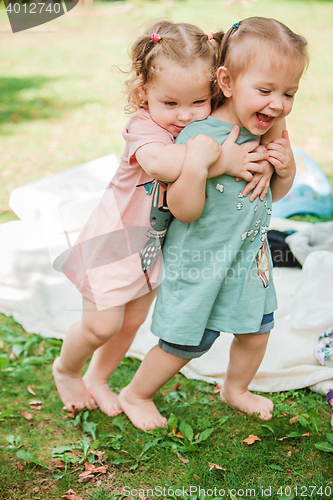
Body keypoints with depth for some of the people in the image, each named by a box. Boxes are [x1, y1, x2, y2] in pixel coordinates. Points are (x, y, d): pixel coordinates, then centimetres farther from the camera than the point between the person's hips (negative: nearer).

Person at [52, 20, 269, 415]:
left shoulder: (211, 128, -8)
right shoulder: (144, 126, -30)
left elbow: (256, 143, -1)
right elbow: (158, 162, -51)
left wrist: (262, 160, -23)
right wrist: (221, 161, -48)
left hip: (156, 245, 7)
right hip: (115, 239, -6)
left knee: (132, 322, 18)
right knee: (102, 324, 0)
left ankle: (96, 379, 43)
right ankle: (65, 369, 33)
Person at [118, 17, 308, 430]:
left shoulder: (267, 134, -4)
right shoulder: (199, 136, -26)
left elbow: (272, 194, 10)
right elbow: (184, 211, -26)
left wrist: (286, 168, -11)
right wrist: (193, 165, -41)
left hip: (250, 256, 7)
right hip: (200, 261, -7)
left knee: (257, 326, 20)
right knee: (185, 341, 7)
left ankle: (236, 389, 50)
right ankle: (135, 395, 33)